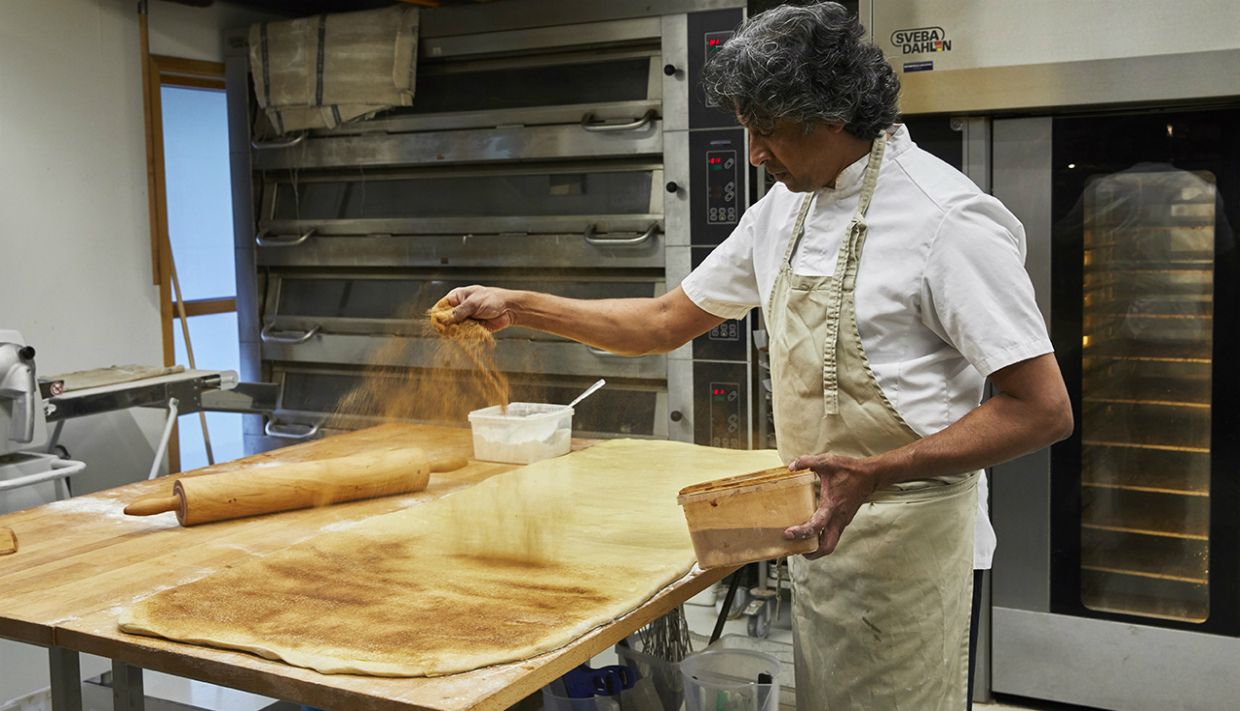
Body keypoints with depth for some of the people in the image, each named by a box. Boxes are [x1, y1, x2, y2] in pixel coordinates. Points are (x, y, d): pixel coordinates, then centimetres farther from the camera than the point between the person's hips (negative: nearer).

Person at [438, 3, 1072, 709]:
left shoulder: (947, 220, -18)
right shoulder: (785, 208, 7)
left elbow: (1043, 410, -20)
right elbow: (667, 321, 15)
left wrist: (874, 474, -28)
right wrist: (518, 307, 9)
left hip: (910, 543, -7)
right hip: (826, 528, 7)